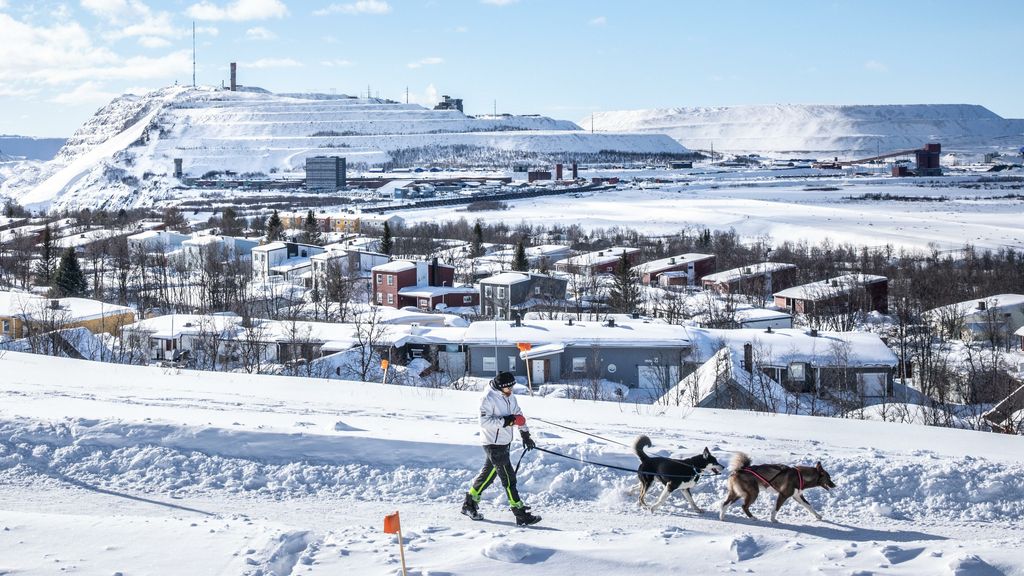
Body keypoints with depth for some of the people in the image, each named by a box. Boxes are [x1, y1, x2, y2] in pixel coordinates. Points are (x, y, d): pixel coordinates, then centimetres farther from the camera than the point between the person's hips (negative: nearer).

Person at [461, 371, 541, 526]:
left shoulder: (509, 397, 7)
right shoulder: (489, 399, -18)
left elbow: (518, 415, 17)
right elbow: (484, 421, -23)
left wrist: (525, 434, 11)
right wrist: (505, 421, -28)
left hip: (504, 442, 9)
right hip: (493, 444, -9)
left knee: (489, 473, 18)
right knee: (508, 477, -9)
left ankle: (469, 504, 32)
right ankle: (521, 515, -8)